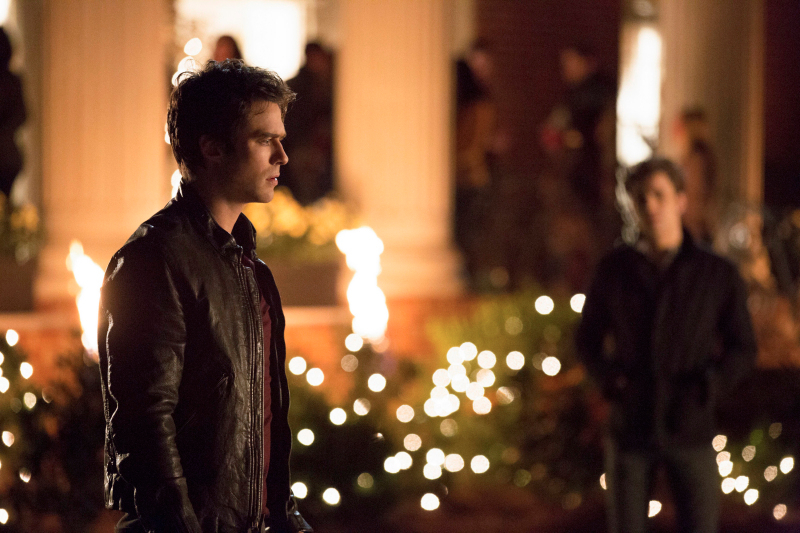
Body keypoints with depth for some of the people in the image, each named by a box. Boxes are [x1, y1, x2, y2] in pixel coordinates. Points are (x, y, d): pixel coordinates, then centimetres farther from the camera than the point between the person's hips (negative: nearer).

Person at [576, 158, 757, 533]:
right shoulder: (614, 270, 0)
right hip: (629, 428, 1)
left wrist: (707, 388, -13)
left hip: (691, 430, -1)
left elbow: (742, 349, 4)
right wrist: (611, 381, -7)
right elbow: (589, 339, 11)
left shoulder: (718, 273, -4)